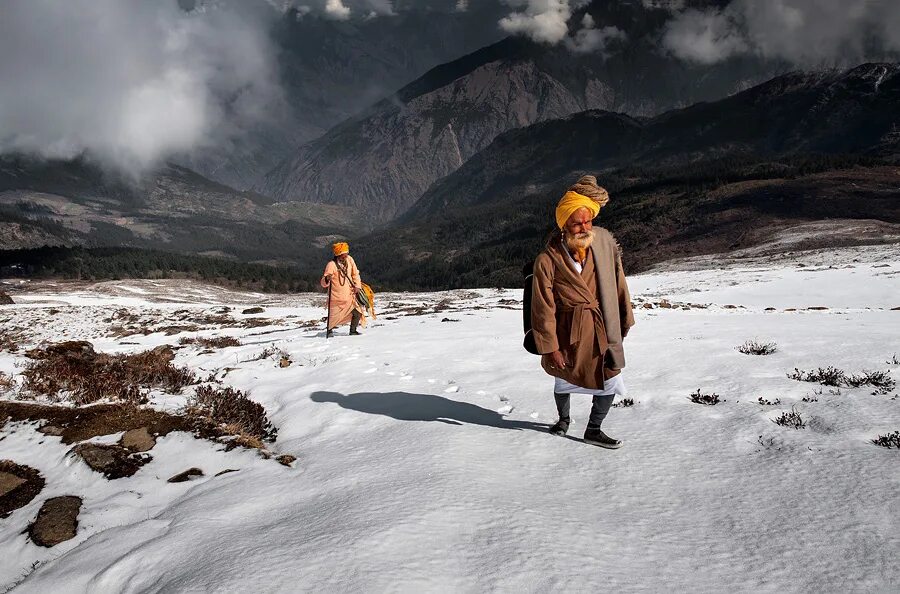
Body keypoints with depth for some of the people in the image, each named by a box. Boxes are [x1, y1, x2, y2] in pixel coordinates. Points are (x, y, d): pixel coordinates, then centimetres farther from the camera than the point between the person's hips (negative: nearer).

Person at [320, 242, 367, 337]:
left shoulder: (349, 260, -1)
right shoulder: (331, 265, -16)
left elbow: (355, 273, 13)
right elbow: (323, 284, -16)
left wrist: (357, 285, 1)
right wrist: (327, 279, -38)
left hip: (349, 294, 5)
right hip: (337, 296, -5)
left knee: (358, 312, 3)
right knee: (334, 316, -1)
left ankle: (353, 331, 23)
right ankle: (329, 330, 26)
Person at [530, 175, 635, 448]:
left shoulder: (604, 242, -7)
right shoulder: (548, 260, -19)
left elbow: (618, 283, 5)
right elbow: (544, 308, -15)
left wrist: (625, 319, 11)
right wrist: (550, 346, -13)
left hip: (603, 327, 3)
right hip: (569, 330, -2)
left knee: (611, 380, 0)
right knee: (564, 379, 18)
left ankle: (593, 430, 23)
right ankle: (563, 418, 49)